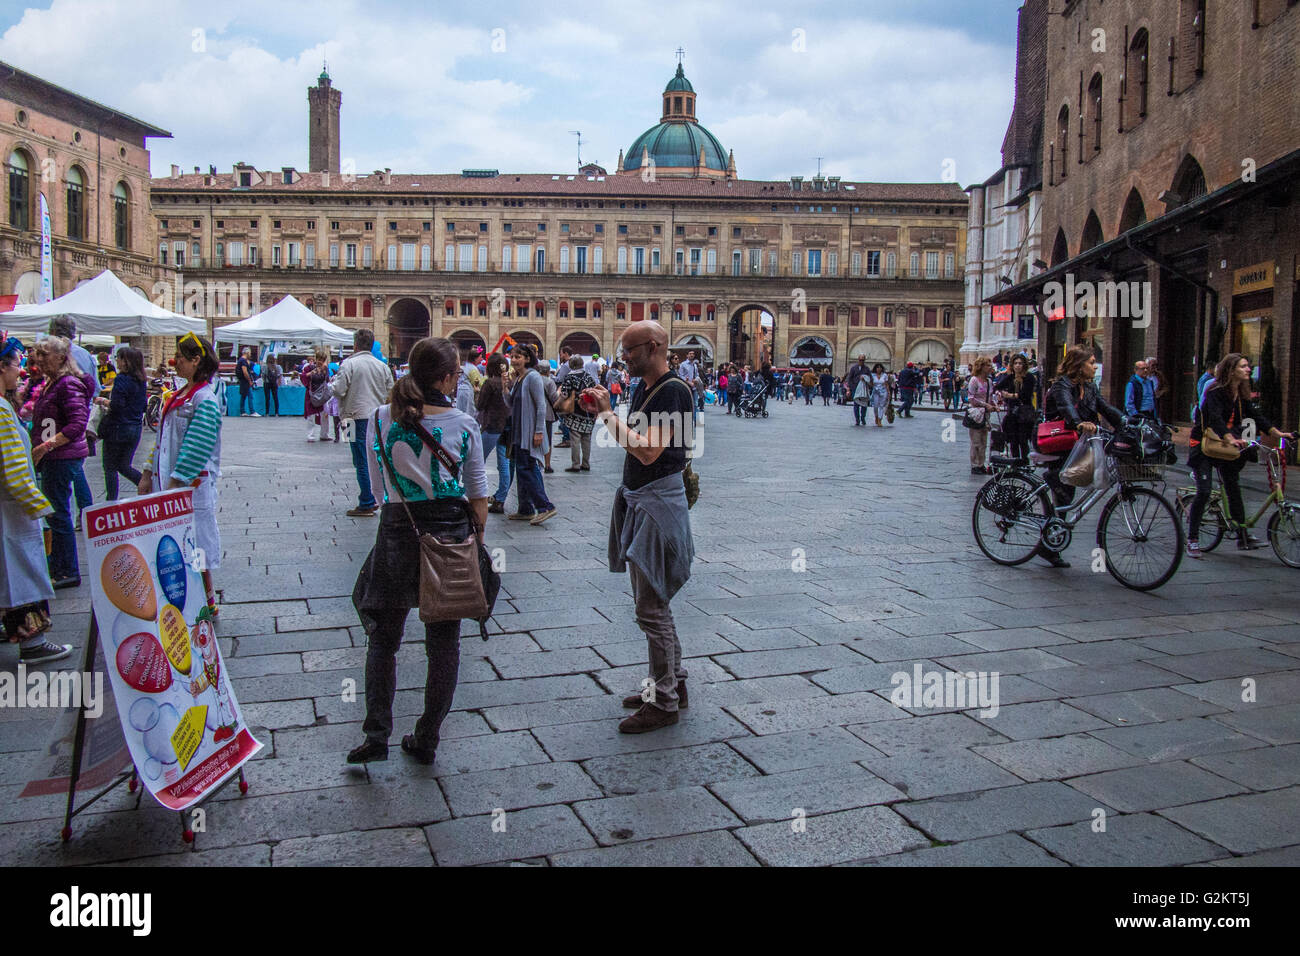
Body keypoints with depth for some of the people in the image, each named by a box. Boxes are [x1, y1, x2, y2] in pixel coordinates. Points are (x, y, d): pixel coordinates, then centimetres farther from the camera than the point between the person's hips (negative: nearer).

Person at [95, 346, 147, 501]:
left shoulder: (121, 379, -14)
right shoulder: (140, 381, 8)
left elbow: (116, 405, -20)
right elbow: (143, 406, 13)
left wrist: (103, 401, -4)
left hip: (119, 428, -7)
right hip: (136, 428, 7)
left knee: (110, 468, 5)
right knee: (124, 466, 16)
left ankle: (111, 501, 9)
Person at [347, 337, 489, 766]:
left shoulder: (382, 418, -4)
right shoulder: (463, 424, -7)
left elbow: (379, 484, 6)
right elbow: (478, 493, 0)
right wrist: (477, 536, 12)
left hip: (398, 532, 0)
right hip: (452, 532, 0)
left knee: (383, 638, 15)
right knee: (444, 642, 11)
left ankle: (377, 735, 9)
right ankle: (427, 741, 19)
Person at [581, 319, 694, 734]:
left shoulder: (673, 391, -17)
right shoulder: (644, 388, 12)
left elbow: (648, 451, -25)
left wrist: (607, 413, -18)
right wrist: (604, 410, 5)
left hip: (658, 503, -10)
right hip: (637, 499, 10)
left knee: (651, 606, -4)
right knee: (651, 599, 18)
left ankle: (664, 702, 8)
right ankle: (674, 683, 31)